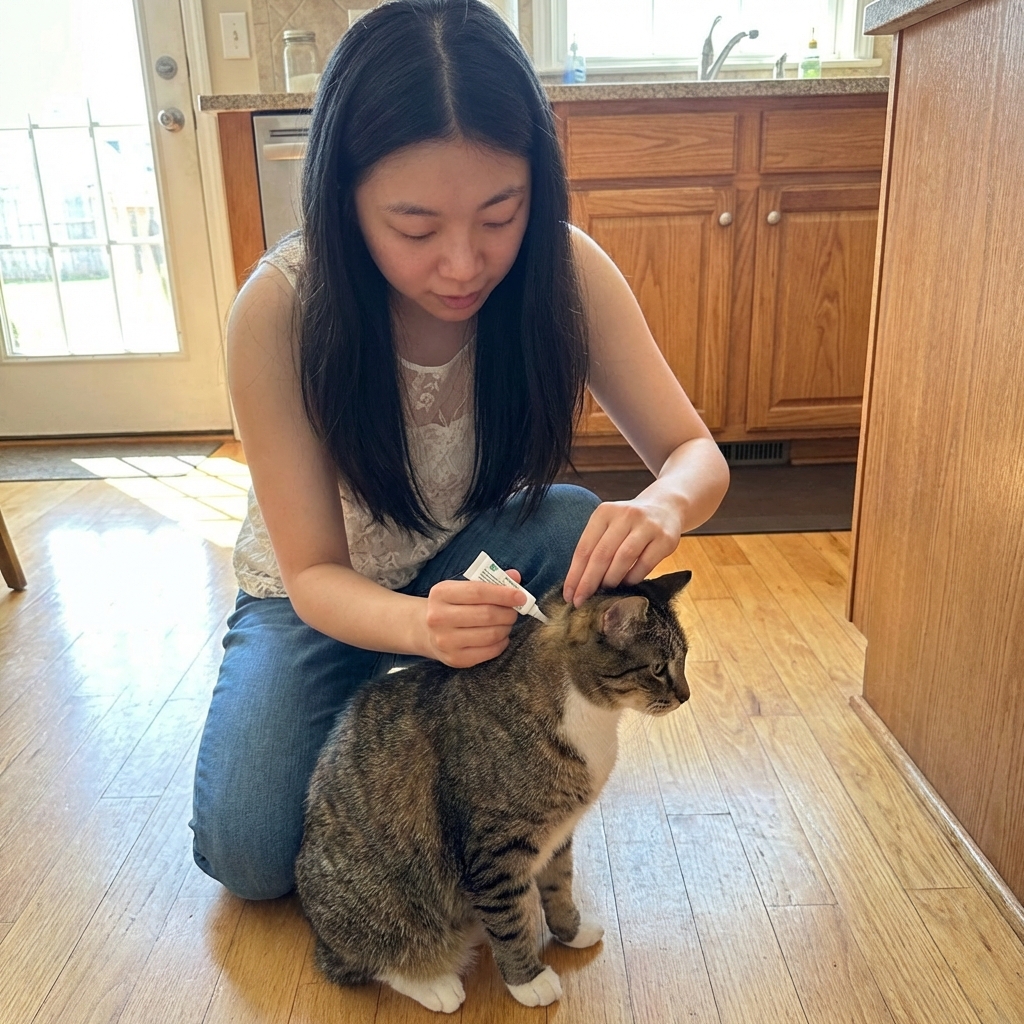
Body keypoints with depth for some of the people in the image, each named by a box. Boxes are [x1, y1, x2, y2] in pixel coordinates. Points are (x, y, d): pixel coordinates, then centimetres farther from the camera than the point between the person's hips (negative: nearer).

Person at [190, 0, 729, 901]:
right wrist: (422, 626, -47)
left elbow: (695, 452, -18)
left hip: (472, 556, 2)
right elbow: (314, 574, -25)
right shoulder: (279, 311, -29)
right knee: (251, 854, -17)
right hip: (322, 595, -1)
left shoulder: (563, 270, -23)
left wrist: (662, 506, -43)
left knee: (586, 539, -31)